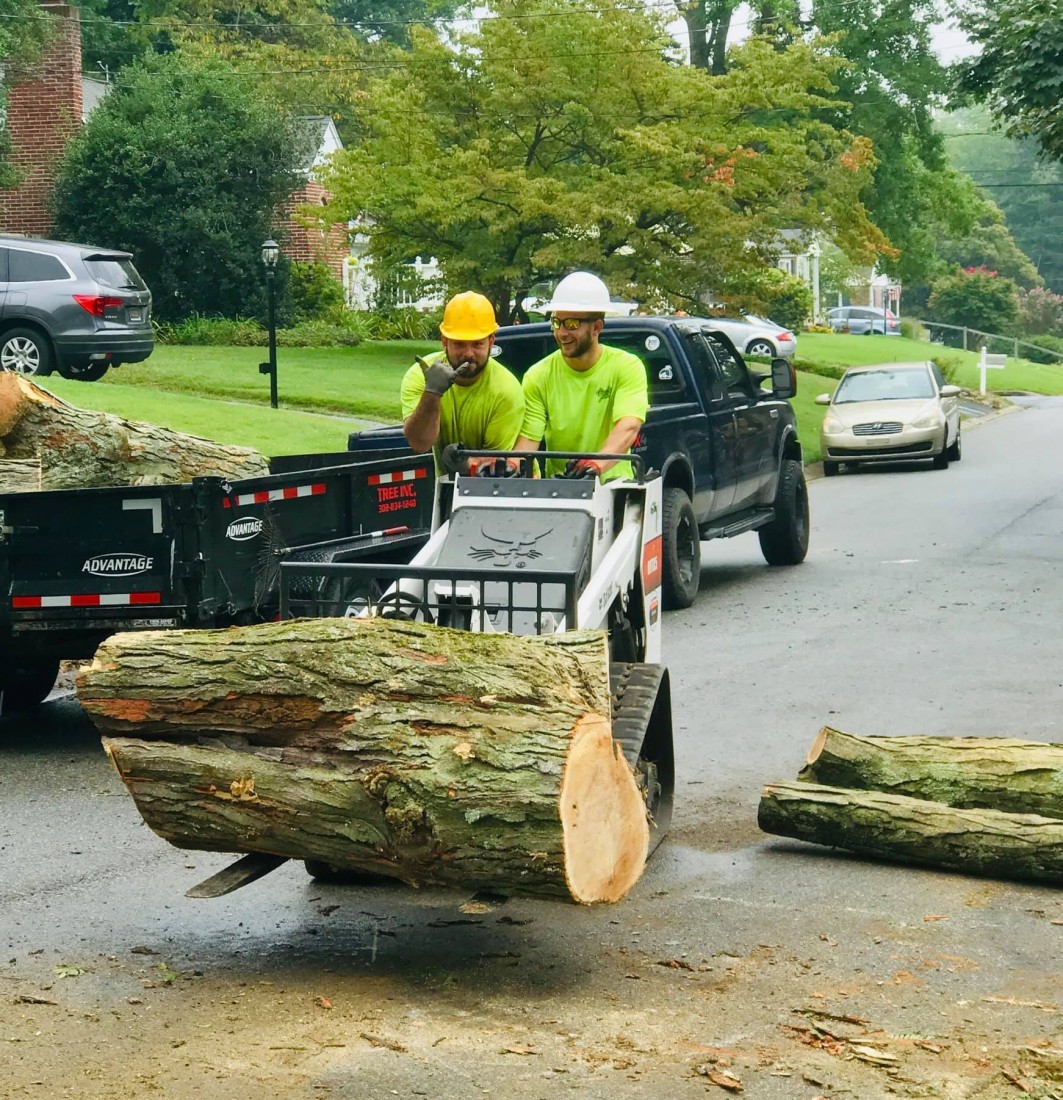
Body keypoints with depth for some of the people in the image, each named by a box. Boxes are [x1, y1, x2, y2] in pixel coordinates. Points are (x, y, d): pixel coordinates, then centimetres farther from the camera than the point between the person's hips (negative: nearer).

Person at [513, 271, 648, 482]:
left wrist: (597, 464, -39)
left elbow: (628, 428, -19)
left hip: (613, 482, -2)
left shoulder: (627, 367, -4)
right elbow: (528, 439, -5)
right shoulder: (539, 376, 3)